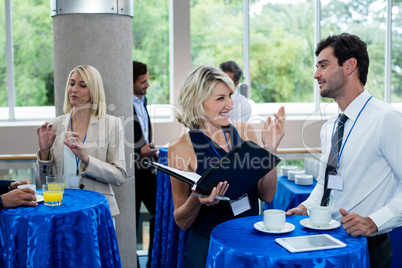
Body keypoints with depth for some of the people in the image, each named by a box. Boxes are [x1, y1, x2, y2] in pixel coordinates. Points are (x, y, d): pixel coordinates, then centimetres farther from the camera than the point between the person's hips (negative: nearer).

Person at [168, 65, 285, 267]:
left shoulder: (244, 132, 2)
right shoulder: (181, 148, -9)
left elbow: (267, 195, 1)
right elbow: (182, 222, -4)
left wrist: (270, 149, -10)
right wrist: (197, 199, -24)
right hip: (208, 248, -3)